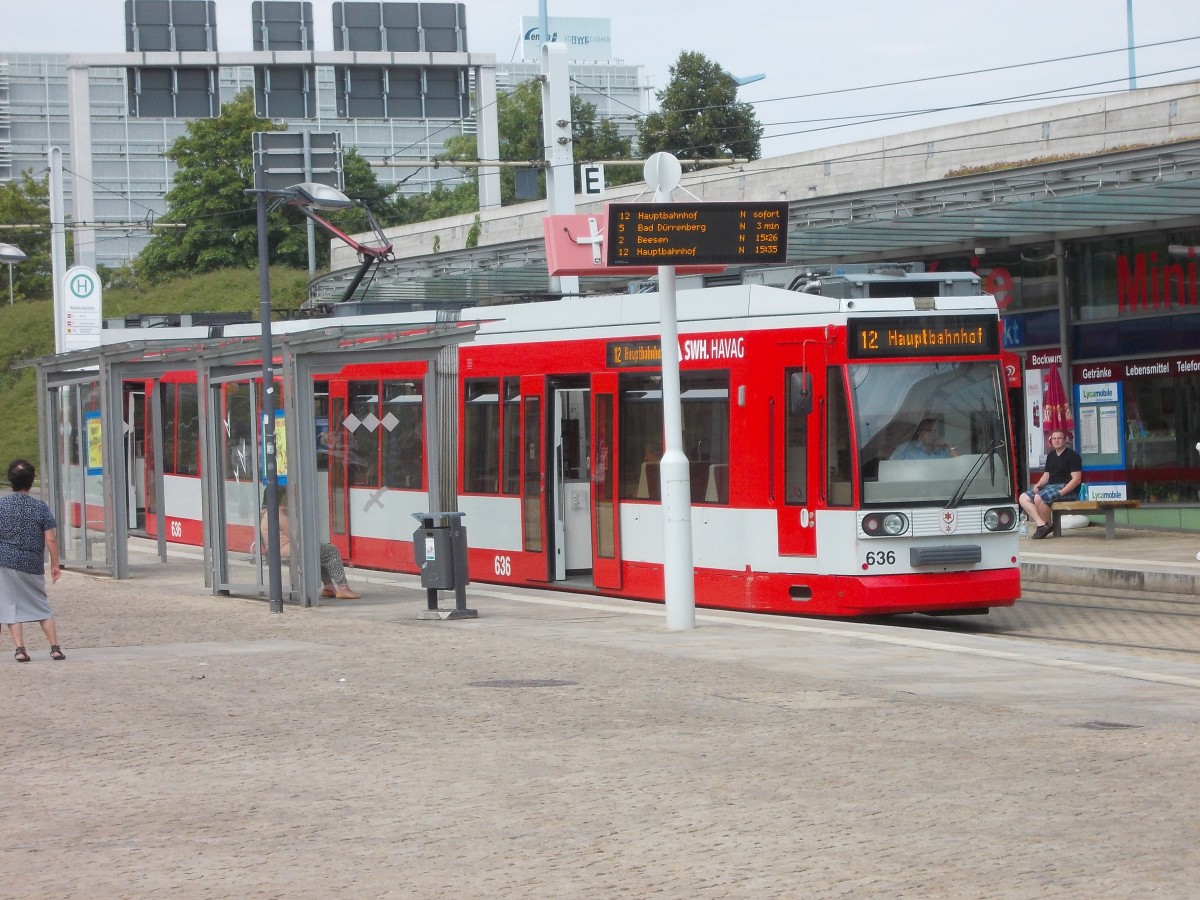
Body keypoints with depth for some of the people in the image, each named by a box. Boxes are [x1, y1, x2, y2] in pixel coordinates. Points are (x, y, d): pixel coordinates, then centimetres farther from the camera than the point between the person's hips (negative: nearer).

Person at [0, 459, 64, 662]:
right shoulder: (41, 508, -3)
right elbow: (51, 540, -5)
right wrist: (55, 565, 4)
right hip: (33, 565, 2)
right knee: (41, 606, 13)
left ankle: (20, 649, -5)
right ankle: (55, 647, 10)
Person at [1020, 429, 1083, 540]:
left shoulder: (1072, 456, -7)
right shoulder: (1051, 456, 18)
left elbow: (1076, 479, -14)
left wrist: (1061, 492, -23)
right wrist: (1038, 485, -1)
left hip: (1067, 488, -9)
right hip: (1050, 486, 9)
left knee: (1038, 498, -31)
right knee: (1024, 498, -7)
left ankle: (1048, 524, -12)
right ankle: (1041, 524, -19)